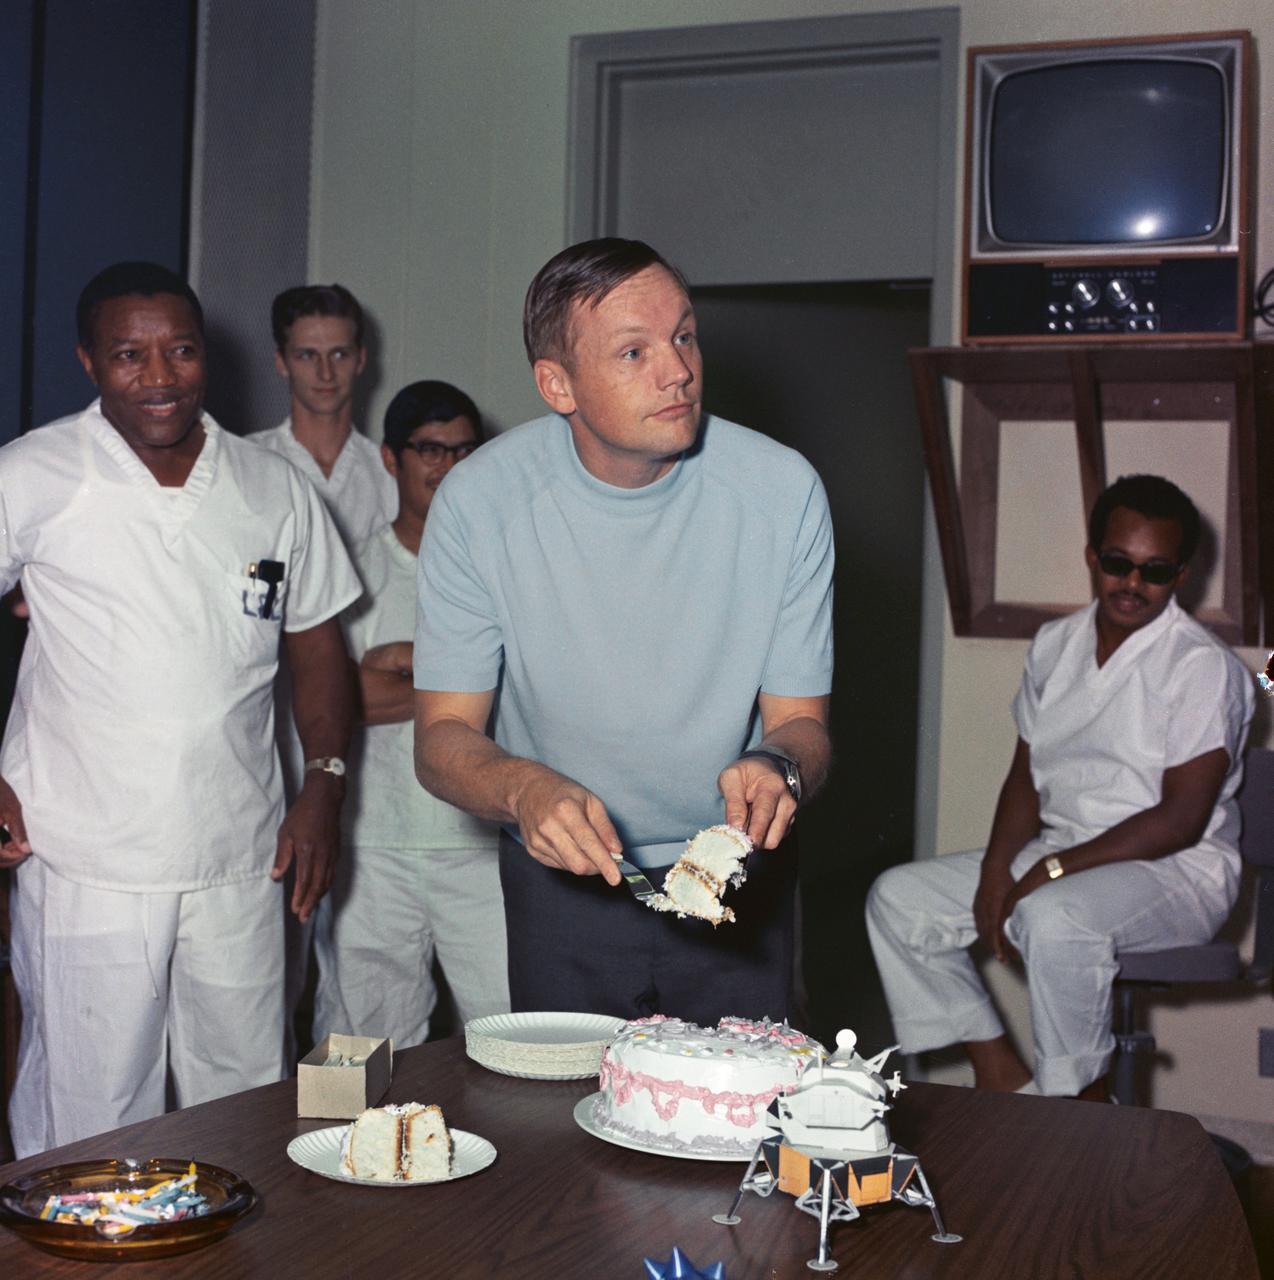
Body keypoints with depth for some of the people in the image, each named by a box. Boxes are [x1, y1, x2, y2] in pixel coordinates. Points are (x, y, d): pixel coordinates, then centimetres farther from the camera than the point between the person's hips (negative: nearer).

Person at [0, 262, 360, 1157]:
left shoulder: (275, 490, 7)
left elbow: (317, 642, 15)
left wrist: (324, 782, 3)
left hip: (240, 864, 3)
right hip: (83, 868, -3)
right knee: (87, 1124, 2)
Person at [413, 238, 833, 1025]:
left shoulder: (783, 490, -14)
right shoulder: (479, 501, -16)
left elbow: (800, 720, -9)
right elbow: (443, 737, -13)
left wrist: (778, 768, -32)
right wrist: (524, 788, -35)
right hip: (561, 877, 0)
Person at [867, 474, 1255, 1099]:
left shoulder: (1204, 667, -12)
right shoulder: (1055, 645, 10)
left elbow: (1182, 819, -17)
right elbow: (1026, 774, 11)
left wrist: (1053, 871, -21)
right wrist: (997, 870, -7)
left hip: (1174, 869, -7)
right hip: (1057, 857, 8)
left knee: (1053, 918, -38)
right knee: (897, 898, -4)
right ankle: (1002, 1077, -3)